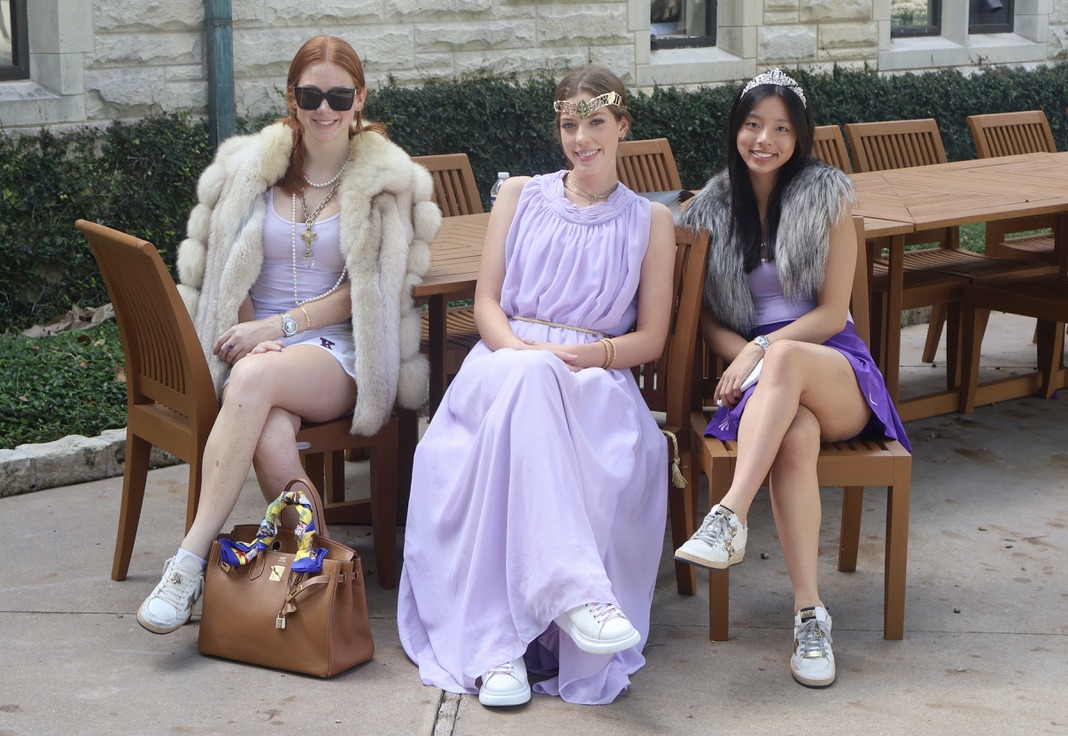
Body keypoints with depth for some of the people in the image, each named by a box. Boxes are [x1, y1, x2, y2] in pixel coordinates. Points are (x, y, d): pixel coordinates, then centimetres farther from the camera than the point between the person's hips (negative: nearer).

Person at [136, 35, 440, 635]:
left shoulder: (386, 179, 5)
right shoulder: (249, 168, 11)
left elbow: (364, 291, 0)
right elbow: (224, 274, 12)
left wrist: (280, 326, -11)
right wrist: (253, 335, -7)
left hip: (340, 353, -2)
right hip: (255, 344, 2)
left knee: (254, 379, -36)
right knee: (273, 440, -34)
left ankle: (191, 562, -34)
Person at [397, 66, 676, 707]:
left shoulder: (651, 221, 16)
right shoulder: (521, 195, 18)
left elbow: (651, 338, 9)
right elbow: (487, 301, 11)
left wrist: (584, 354, -11)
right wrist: (522, 352, -11)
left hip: (597, 380, 0)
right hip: (507, 361, 0)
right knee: (526, 379, -40)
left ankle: (499, 647, -41)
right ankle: (575, 587, -50)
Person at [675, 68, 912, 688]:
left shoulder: (829, 196, 4)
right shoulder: (713, 207, 12)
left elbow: (832, 313, 0)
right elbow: (704, 313, 11)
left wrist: (764, 350, -14)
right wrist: (745, 357, -9)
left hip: (835, 368, -1)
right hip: (760, 380, 1)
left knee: (786, 358, -39)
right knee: (796, 433, -36)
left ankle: (730, 519, -46)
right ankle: (810, 614, -38)